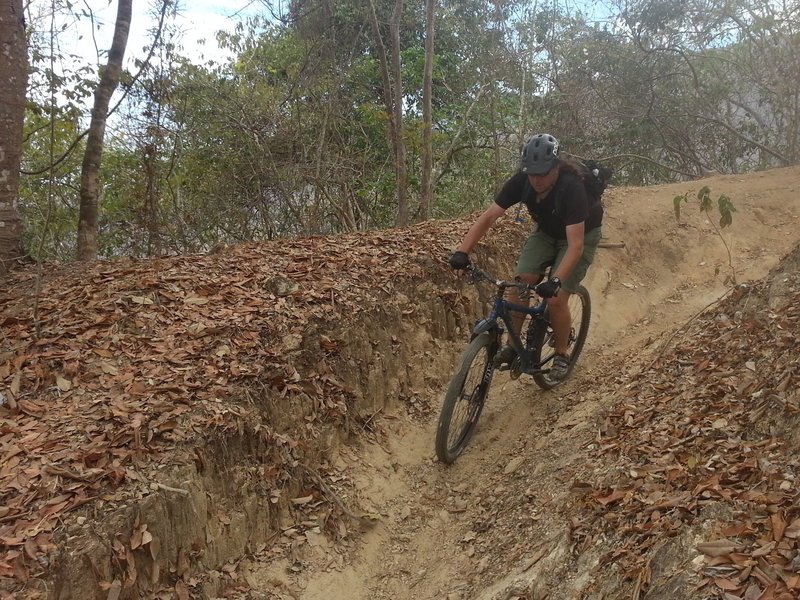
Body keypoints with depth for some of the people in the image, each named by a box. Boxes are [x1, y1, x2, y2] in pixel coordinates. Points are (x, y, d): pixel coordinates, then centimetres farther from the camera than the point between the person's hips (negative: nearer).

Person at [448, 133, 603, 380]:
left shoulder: (572, 188, -37)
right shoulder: (521, 180, -24)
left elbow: (575, 244, -40)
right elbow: (489, 216, -25)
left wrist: (556, 281, -53)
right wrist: (462, 252, -36)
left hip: (581, 234, -4)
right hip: (546, 231, 5)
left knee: (556, 298, -15)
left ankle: (562, 354, 9)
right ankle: (512, 345, 4)